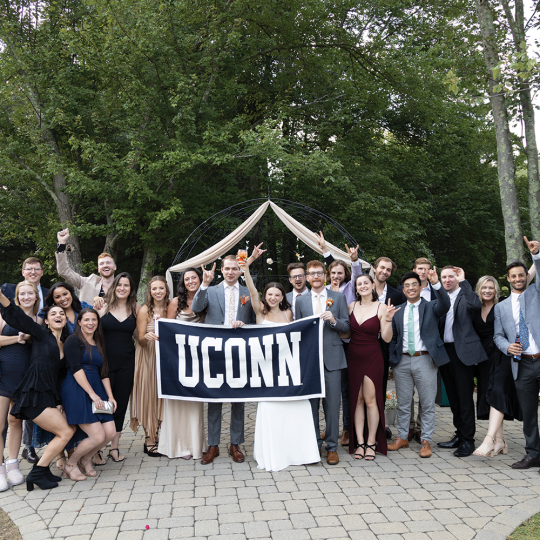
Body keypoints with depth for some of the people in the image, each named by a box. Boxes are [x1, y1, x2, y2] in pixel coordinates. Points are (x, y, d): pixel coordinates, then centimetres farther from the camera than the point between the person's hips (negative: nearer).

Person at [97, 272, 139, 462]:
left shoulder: (135, 308, 6)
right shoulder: (104, 307, 0)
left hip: (127, 363, 2)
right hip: (105, 361, -2)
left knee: (121, 403, 8)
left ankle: (114, 447, 20)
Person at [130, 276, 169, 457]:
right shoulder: (144, 310, -6)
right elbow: (140, 339, -8)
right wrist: (147, 337, -29)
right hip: (147, 357, -4)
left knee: (161, 395, 6)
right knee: (148, 395, -2)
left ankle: (156, 436, 18)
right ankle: (149, 440, 5)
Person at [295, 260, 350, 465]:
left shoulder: (338, 297, 7)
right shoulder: (301, 301, 10)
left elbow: (347, 327, 5)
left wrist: (334, 320, -14)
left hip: (332, 358, -1)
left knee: (332, 405, 1)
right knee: (311, 404, 6)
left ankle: (332, 447, 12)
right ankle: (314, 444, 19)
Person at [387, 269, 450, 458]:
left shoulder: (431, 308, 3)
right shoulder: (397, 311, 11)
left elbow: (445, 305, -20)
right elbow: (393, 337, 14)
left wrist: (436, 284, -33)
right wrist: (392, 358, 4)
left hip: (425, 360, -3)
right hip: (402, 361, 3)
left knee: (428, 403, 3)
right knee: (402, 402, 11)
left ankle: (426, 441, 13)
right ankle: (402, 438, 23)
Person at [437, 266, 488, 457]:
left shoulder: (464, 295, -1)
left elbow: (476, 304, -25)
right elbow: (436, 323, 9)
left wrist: (463, 281, -21)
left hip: (462, 351, -6)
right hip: (444, 352, 6)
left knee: (465, 397, -2)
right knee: (453, 397, 13)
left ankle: (468, 440, 6)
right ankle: (459, 435, 24)